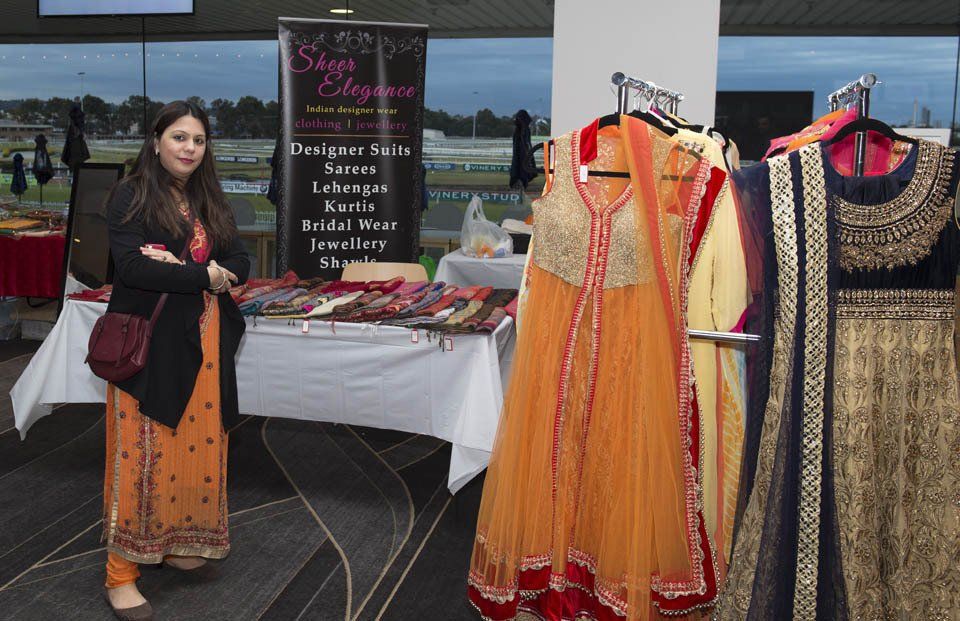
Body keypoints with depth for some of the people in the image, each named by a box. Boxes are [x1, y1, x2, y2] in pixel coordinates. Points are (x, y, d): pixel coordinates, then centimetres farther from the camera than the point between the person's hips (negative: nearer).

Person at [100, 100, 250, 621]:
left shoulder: (211, 201, 13)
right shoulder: (131, 196, -4)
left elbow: (240, 265, 3)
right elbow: (131, 266, -17)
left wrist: (174, 266, -12)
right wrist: (203, 275, -13)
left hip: (204, 344, 6)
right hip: (148, 342, -5)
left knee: (198, 447, 8)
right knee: (143, 455, -3)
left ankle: (177, 544, 25)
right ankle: (122, 572, 7)